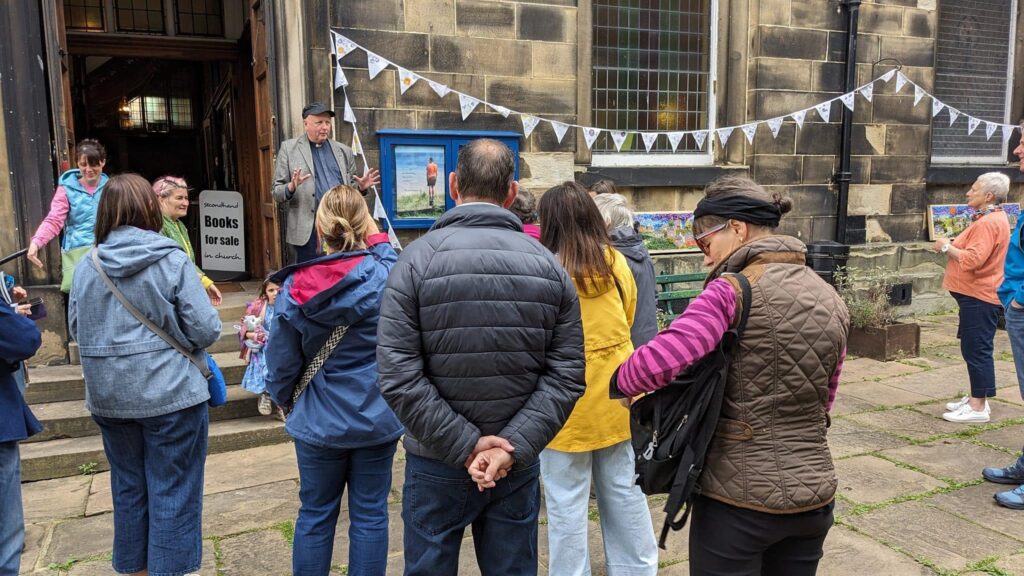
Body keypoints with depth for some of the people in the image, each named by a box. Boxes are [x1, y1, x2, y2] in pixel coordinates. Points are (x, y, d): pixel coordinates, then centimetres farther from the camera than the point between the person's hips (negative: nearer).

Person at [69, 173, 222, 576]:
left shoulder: (87, 266, -2)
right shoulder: (172, 261, -14)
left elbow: (76, 331, 6)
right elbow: (206, 330, -15)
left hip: (109, 397, 5)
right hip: (170, 393, -5)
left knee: (128, 487, 19)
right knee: (172, 492, 6)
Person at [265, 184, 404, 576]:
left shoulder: (296, 288, -11)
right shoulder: (387, 275, -18)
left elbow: (281, 360, -2)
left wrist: (284, 398, 14)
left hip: (318, 421, 1)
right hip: (377, 418, -1)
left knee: (315, 514, 17)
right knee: (370, 514, 13)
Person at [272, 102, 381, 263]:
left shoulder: (344, 151, 14)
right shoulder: (289, 148, 7)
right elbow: (276, 192, 4)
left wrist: (361, 187, -2)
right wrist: (291, 187, -18)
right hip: (308, 230, -3)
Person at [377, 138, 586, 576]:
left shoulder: (418, 259, -11)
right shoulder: (548, 265, -2)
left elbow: (399, 377, -18)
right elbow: (566, 375, -8)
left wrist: (464, 446, -13)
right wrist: (513, 448, -12)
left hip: (437, 464, -2)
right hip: (518, 466, 3)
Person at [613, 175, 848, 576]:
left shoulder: (733, 291, -17)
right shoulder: (832, 301, 6)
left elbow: (658, 360, -28)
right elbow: (821, 400, 12)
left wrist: (622, 382, -9)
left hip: (739, 497, -6)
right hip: (814, 493, 7)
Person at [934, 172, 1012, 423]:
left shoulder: (988, 223, -18)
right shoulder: (992, 218, 17)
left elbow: (972, 260, -27)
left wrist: (947, 247, -14)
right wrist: (952, 247, 10)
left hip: (979, 297, -11)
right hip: (976, 293, 11)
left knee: (977, 350, -6)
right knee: (973, 349, 17)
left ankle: (979, 407, -1)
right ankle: (976, 398, 27)